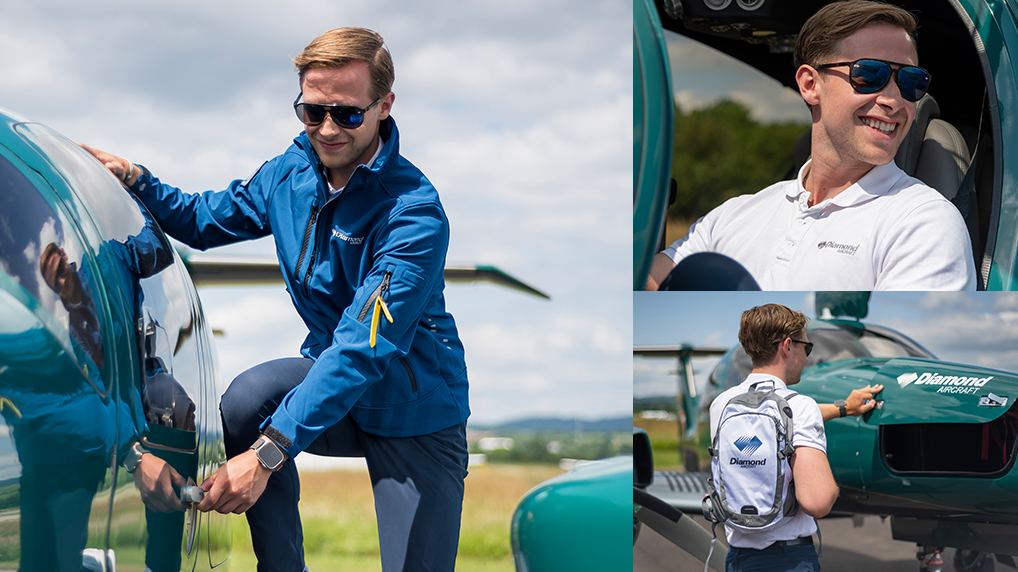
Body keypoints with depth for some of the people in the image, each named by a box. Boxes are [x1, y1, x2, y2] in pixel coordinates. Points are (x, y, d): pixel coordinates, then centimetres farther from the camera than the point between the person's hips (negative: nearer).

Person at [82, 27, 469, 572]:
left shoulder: (414, 212, -26)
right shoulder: (293, 171, -3)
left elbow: (363, 348, -34)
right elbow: (204, 219, 15)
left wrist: (266, 454, -42)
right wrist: (133, 179, -7)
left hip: (417, 417, -5)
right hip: (333, 378, 5)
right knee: (247, 400, -26)